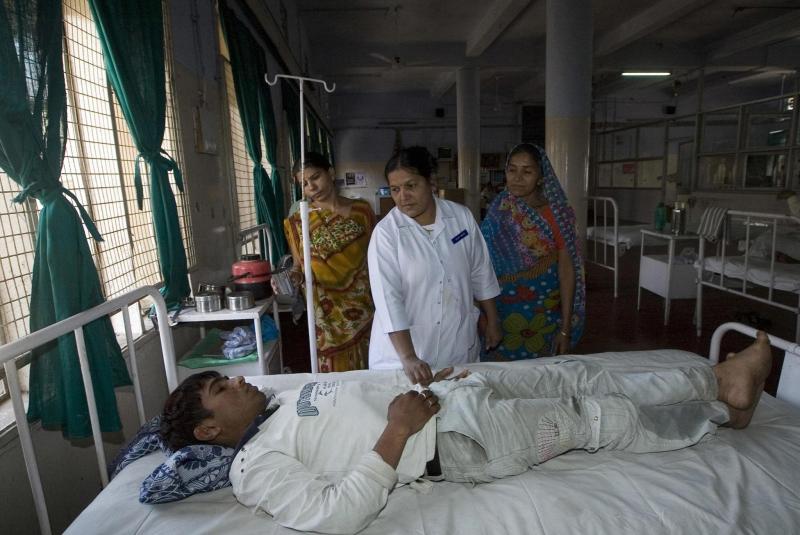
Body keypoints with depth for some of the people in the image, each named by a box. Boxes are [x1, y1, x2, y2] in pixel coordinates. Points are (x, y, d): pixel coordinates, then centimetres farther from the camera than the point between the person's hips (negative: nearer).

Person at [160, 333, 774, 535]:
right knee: (599, 416, -1)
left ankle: (716, 375, 21)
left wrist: (421, 382, 8)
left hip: (452, 391, 8)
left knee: (578, 372, 6)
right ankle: (720, 410, 23)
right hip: (455, 438, -8)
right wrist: (398, 432, -24)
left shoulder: (287, 397, 16)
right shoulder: (253, 469, -10)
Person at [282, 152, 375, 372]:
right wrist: (294, 276, -20)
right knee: (335, 372, 6)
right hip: (328, 313, 0)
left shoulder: (361, 210, -1)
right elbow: (299, 265, 3)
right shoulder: (298, 222, -2)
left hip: (365, 306, 1)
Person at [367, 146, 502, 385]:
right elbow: (388, 298, -22)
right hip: (402, 346, -3)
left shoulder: (462, 216, -4)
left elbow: (481, 274, 7)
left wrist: (492, 322, 13)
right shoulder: (386, 232, -15)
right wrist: (408, 358, -29)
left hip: (459, 345, 3)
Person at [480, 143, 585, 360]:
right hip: (505, 314, 1)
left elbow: (567, 270, -6)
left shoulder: (558, 213, -6)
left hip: (545, 316, -1)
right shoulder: (499, 212, -2)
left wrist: (566, 328, -9)